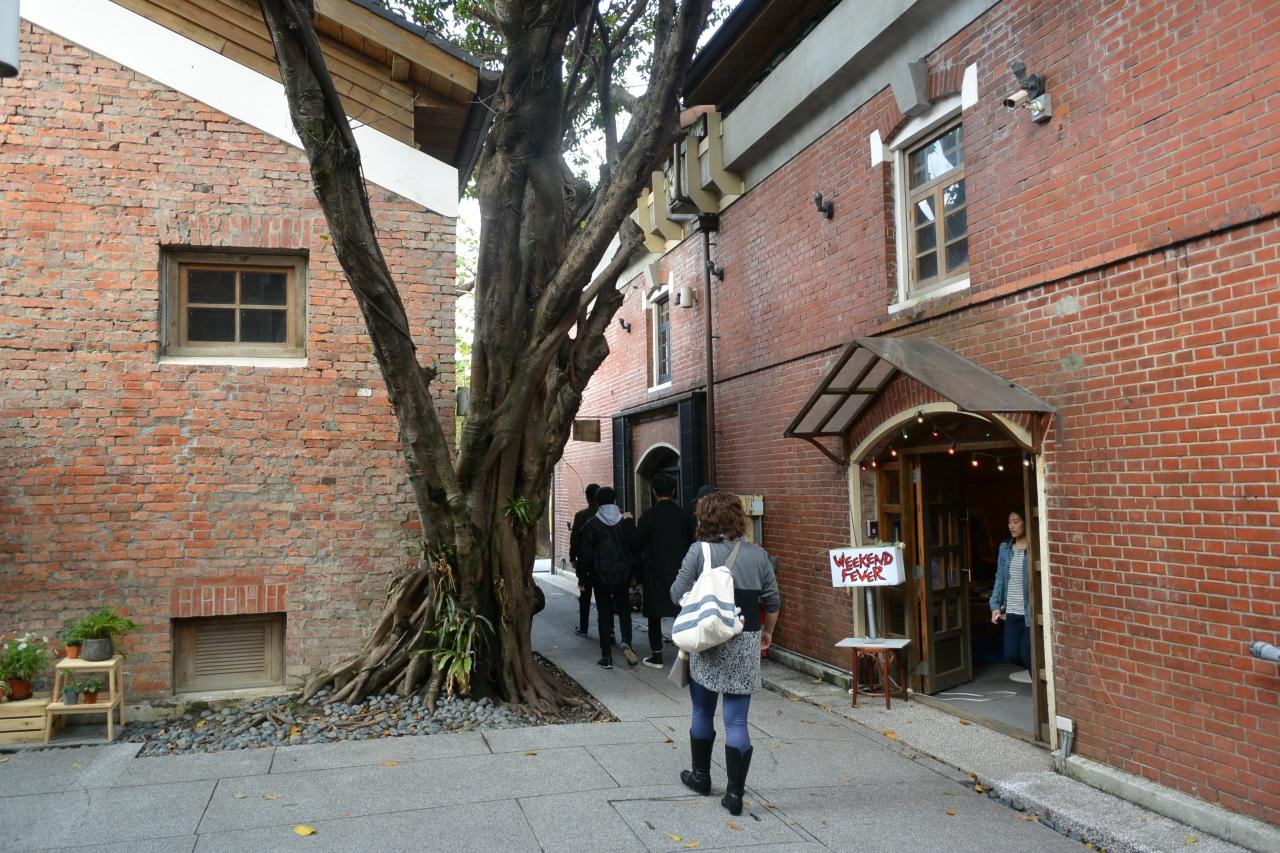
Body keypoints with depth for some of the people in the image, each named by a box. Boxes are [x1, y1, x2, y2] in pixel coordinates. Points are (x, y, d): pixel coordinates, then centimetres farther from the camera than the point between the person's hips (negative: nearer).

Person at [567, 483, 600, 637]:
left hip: (585, 561, -1)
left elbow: (574, 539, -6)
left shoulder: (580, 515, -9)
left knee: (585, 595, 9)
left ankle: (583, 628, 13)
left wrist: (573, 558, 5)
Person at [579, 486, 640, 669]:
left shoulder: (592, 524, -8)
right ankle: (626, 642, -11)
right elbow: (635, 546, -6)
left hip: (601, 575, -1)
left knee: (604, 614, 6)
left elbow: (585, 552, -8)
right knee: (624, 609, 14)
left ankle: (607, 657, 6)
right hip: (623, 575, 1)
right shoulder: (626, 521, -4)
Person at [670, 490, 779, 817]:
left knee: (702, 713, 18)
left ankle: (701, 775, 34)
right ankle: (734, 793, 4)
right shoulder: (758, 554, 1)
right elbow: (772, 601, 6)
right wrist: (767, 632, 22)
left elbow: (678, 594, -9)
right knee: (737, 721, 4)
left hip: (707, 644, -1)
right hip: (745, 646, 1)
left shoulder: (699, 550, -8)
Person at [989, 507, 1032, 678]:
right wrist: (996, 605, 5)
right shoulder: (1005, 548, 8)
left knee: (1026, 653, -3)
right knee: (1011, 654, 7)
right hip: (1012, 612, 5)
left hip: (1030, 611, -5)